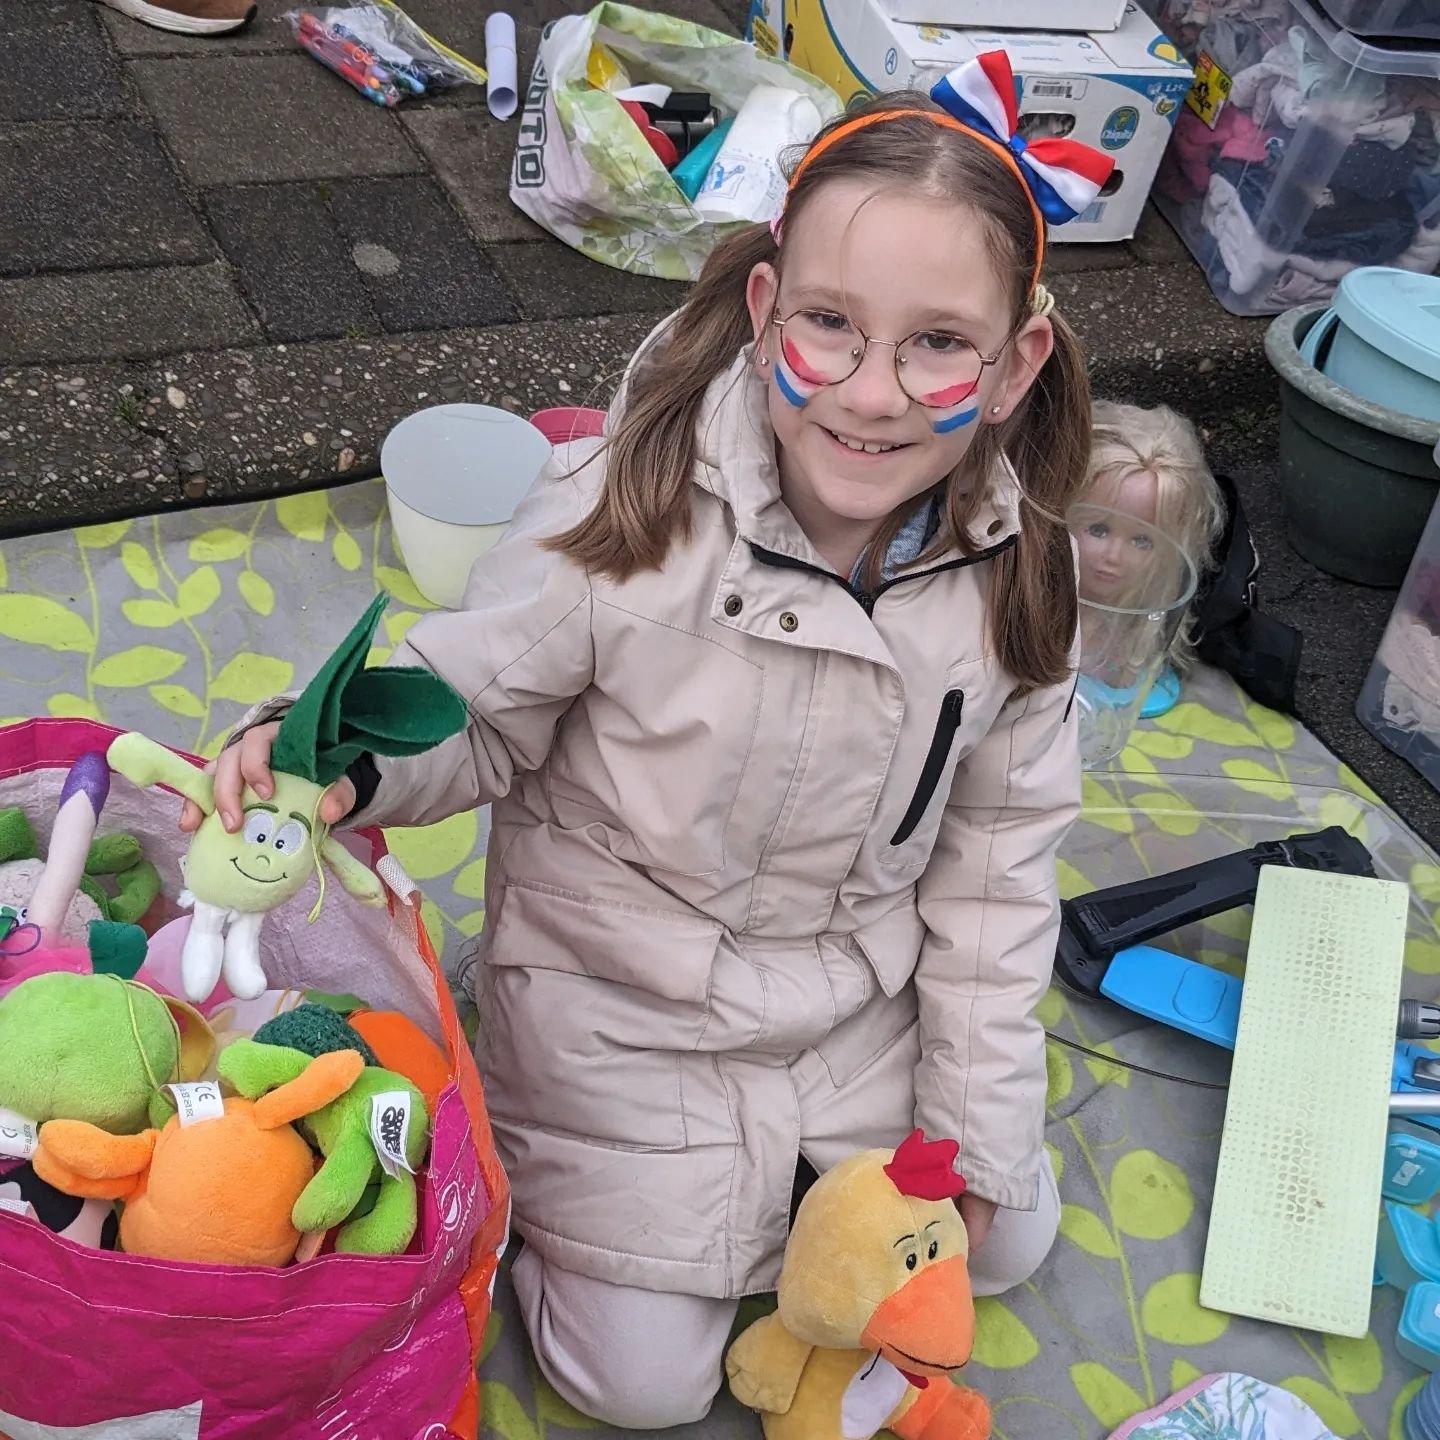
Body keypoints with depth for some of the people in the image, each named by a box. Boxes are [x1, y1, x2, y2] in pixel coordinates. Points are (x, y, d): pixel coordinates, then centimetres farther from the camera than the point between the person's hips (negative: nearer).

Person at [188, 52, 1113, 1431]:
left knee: (1002, 1246, 16)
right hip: (621, 1005, -3)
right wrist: (345, 760, -39)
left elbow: (1000, 848, -4)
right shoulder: (628, 507, -29)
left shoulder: (1013, 566, -15)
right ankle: (540, 1166, 28)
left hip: (861, 995, 4)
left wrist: (979, 1128, 0)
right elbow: (472, 720, -15)